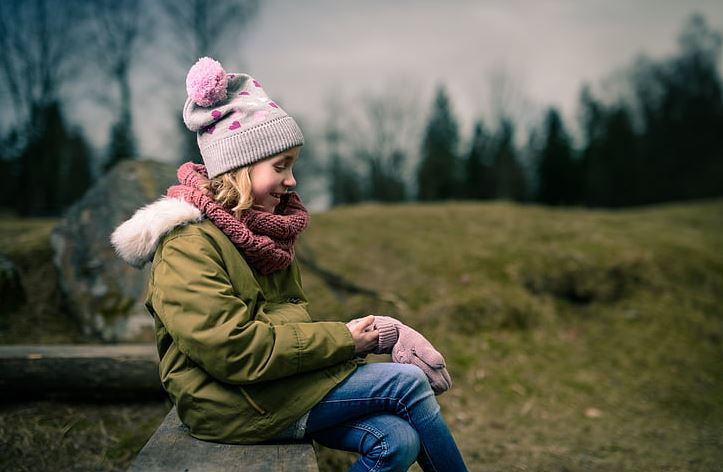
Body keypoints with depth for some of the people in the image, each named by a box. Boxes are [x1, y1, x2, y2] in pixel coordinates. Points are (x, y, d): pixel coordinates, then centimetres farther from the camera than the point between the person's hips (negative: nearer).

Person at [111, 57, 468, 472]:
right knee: (409, 383, -11)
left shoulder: (263, 228, 12)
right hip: (235, 404, -8)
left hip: (275, 385, 8)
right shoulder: (187, 247, -17)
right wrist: (342, 340, -16)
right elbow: (235, 350, -24)